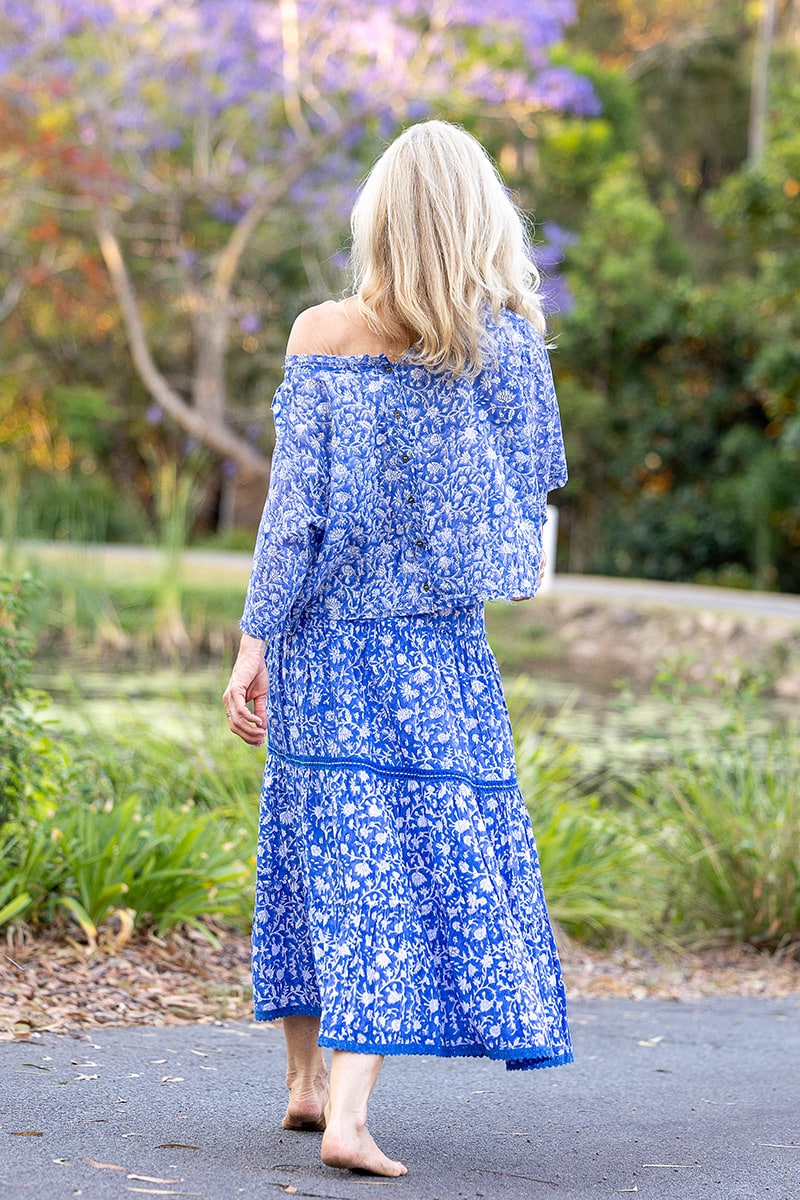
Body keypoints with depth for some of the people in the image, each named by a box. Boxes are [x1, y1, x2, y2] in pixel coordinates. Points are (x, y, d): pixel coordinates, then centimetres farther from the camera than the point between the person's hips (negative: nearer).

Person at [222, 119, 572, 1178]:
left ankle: (306, 1079, 26)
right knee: (418, 855, -2)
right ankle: (348, 1113, -14)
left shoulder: (321, 336, -5)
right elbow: (542, 475, 7)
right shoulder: (508, 341, -5)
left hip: (321, 627, 2)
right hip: (429, 649, -2)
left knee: (323, 847, 15)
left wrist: (254, 641, -5)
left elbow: (292, 504, -8)